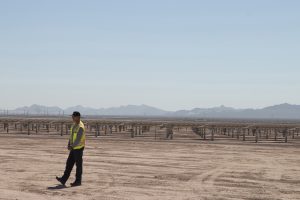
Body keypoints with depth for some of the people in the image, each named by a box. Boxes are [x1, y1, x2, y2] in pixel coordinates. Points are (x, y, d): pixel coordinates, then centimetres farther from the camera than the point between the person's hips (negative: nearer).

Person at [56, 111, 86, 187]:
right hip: (74, 148, 9)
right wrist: (69, 145, 2)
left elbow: (78, 139, -23)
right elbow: (71, 136, 15)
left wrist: (72, 146, -19)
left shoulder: (80, 127, -19)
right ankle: (63, 180, 10)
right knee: (69, 163, 8)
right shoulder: (74, 125, 12)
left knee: (78, 165, 1)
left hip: (78, 148, -9)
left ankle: (78, 181, 10)